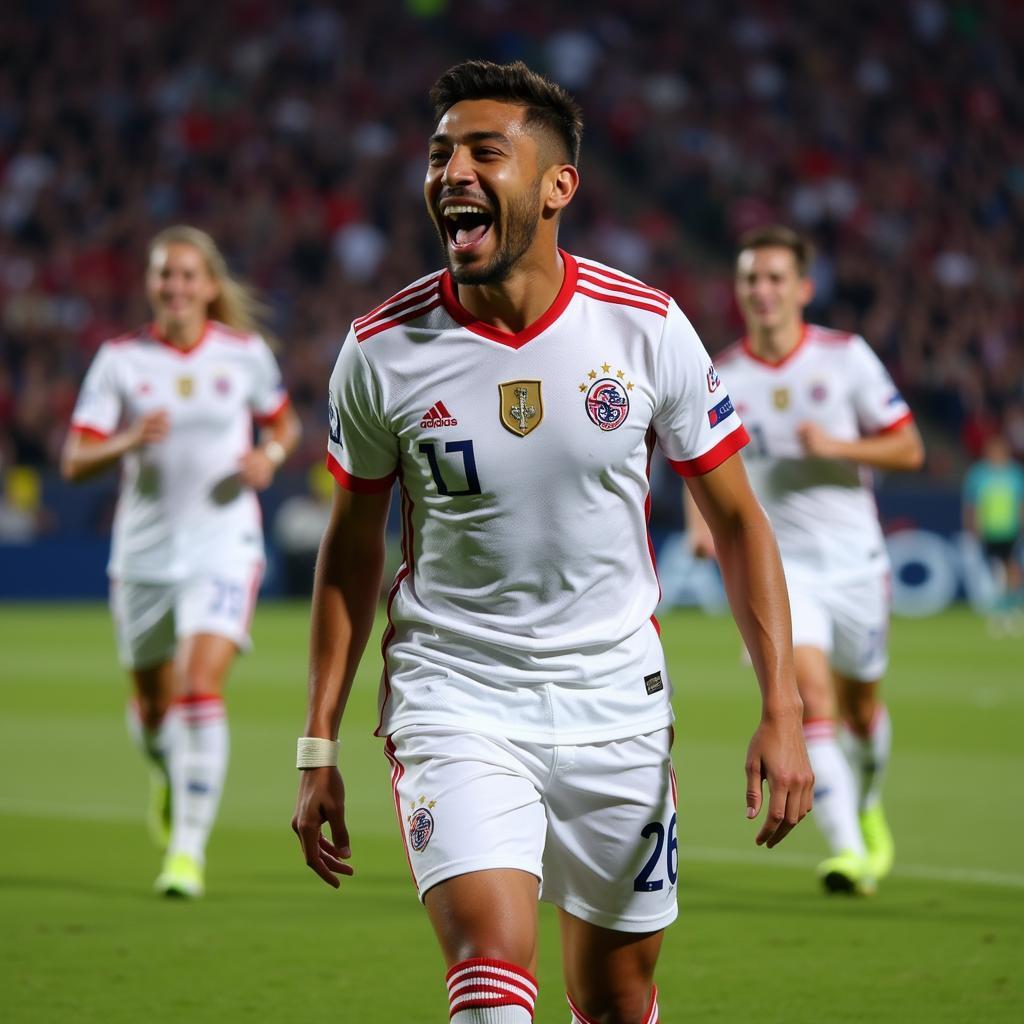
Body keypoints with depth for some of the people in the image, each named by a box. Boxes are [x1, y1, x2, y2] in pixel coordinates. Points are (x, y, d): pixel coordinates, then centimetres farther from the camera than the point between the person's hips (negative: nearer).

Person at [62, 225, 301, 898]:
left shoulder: (246, 354, 0)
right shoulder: (120, 360, -2)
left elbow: (284, 423, 17)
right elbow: (75, 462, -5)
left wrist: (271, 454, -5)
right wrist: (129, 441, -25)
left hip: (224, 546, -2)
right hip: (144, 554, 2)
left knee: (200, 688, -19)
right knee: (153, 706, 12)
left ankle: (189, 848, -16)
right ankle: (171, 775, 48)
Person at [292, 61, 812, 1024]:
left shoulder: (649, 329, -7)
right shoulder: (380, 350, -7)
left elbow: (736, 519, 2)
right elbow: (352, 546, 6)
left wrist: (781, 711, -5)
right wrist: (319, 747, 5)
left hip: (618, 707, 2)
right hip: (453, 698, -1)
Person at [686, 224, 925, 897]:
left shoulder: (847, 356, -4)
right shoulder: (721, 377, -1)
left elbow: (909, 449, -1)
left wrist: (836, 445, -18)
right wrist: (702, 520, -9)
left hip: (853, 558, 1)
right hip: (775, 563, -1)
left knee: (860, 705, 14)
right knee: (809, 691, -21)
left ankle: (869, 809, 45)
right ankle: (848, 851, -23)